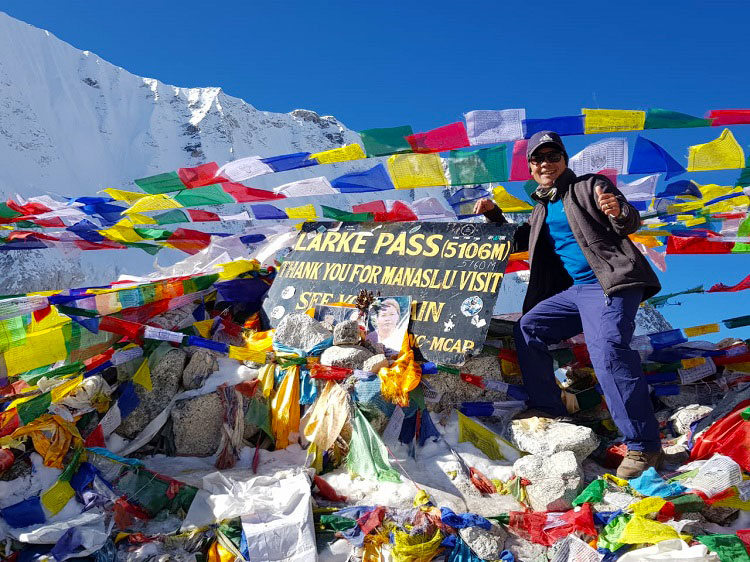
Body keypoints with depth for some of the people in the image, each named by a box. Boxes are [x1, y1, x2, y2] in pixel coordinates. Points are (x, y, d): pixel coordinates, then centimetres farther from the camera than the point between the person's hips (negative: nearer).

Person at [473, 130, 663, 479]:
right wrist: (494, 215, 17)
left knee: (607, 350, -27)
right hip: (576, 290, 8)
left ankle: (644, 445, -20)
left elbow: (630, 224, -6)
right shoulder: (542, 208, 22)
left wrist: (618, 212, -30)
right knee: (528, 327, -1)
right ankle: (547, 410, 7)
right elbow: (520, 241, 31)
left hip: (610, 283, -8)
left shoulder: (589, 185, 3)